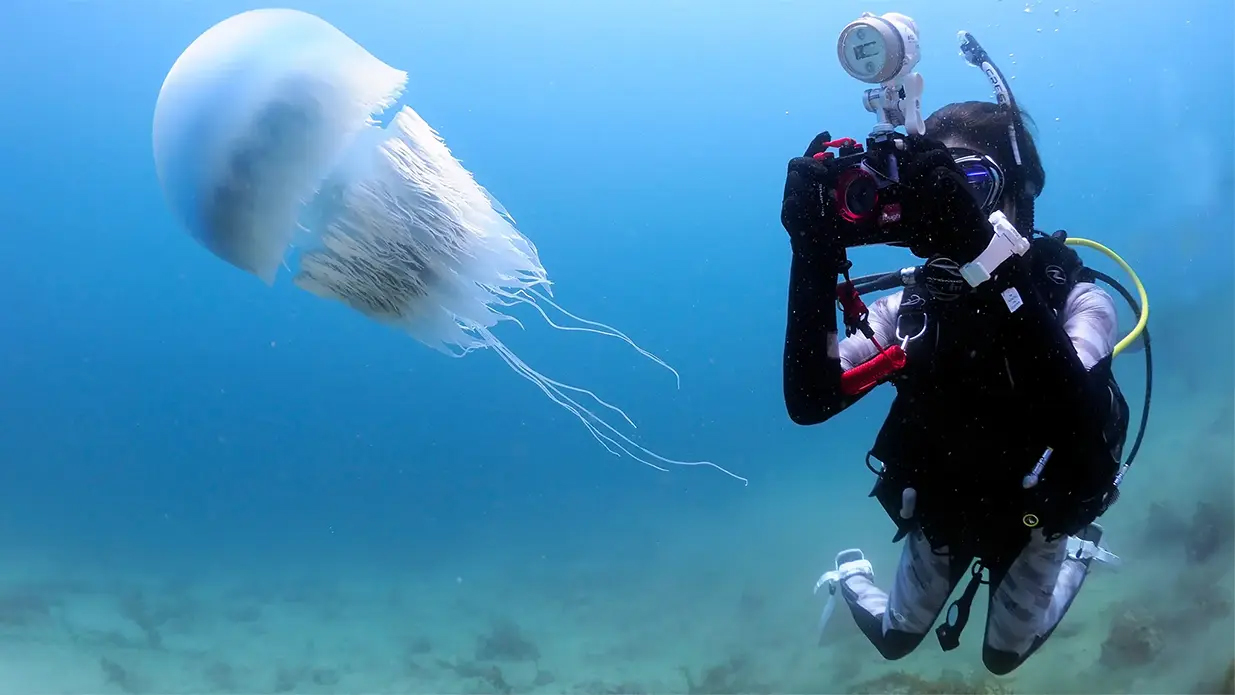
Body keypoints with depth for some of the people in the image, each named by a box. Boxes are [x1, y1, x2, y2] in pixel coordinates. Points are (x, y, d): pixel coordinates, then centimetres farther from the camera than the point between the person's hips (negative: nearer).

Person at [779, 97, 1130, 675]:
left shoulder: (1075, 301, -28)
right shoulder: (909, 306, -20)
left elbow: (1078, 420, -51)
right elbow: (809, 401, -32)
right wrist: (816, 257, -45)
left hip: (1036, 518, -2)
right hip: (940, 512, 2)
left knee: (1004, 658, 20)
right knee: (892, 641, 16)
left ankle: (1074, 551, 45)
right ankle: (850, 576, 47)